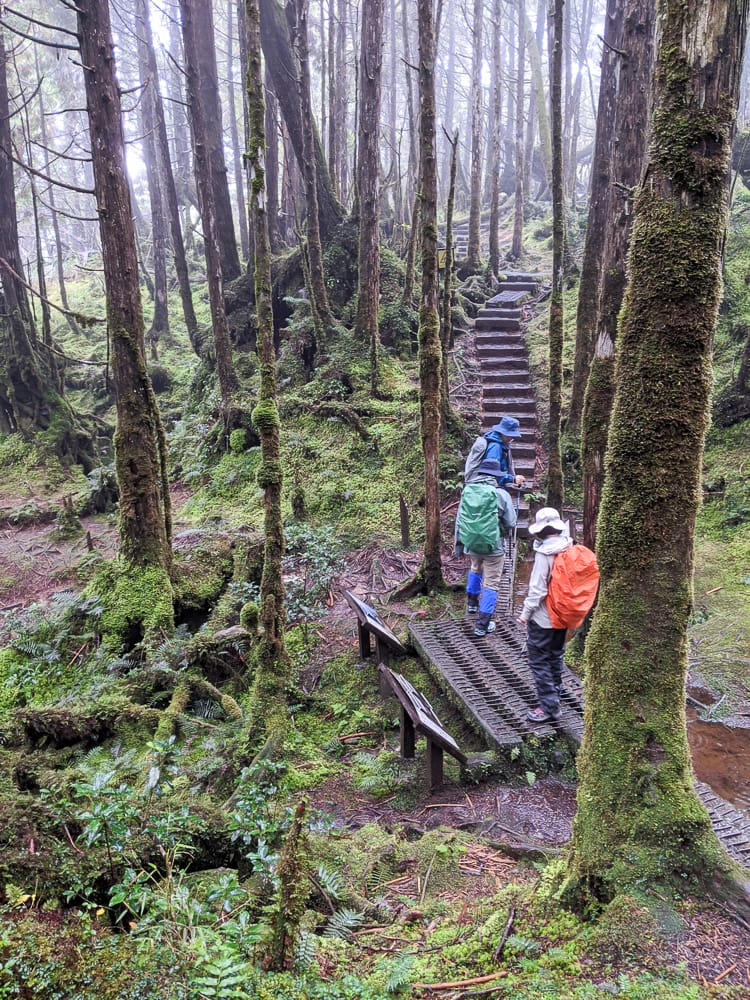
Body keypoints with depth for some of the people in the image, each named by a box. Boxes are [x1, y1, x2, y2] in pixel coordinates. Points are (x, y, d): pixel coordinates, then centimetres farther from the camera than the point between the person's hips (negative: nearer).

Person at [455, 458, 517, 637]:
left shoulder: (467, 492, -3)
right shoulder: (502, 495, -13)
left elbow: (459, 521, 2)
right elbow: (510, 523, -9)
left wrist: (458, 544, 12)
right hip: (494, 546, -4)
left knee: (475, 569, 33)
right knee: (490, 584, 5)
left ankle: (472, 603, 48)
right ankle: (482, 624, 7)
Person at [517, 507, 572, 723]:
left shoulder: (544, 553, -22)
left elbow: (537, 588, -21)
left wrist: (526, 612, -10)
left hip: (543, 617, -8)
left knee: (539, 661, 1)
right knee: (556, 654, 26)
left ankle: (549, 707, 2)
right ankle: (555, 688, 45)